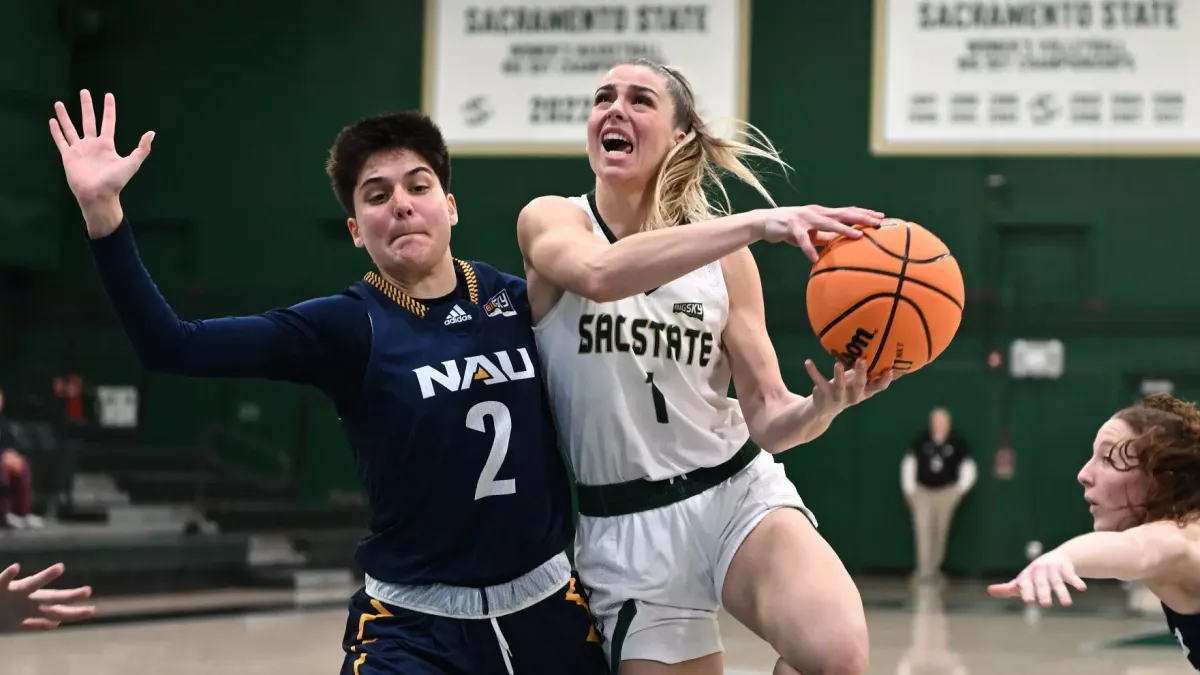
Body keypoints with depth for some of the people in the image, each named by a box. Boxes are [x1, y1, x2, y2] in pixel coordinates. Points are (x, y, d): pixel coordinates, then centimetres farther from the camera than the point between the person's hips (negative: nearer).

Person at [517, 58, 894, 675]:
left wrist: (825, 404, -20)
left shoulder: (724, 254, 4)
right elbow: (600, 273, -29)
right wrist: (757, 223, -36)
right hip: (626, 526, -1)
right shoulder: (550, 221, -3)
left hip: (738, 494, 1)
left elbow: (767, 420, 3)